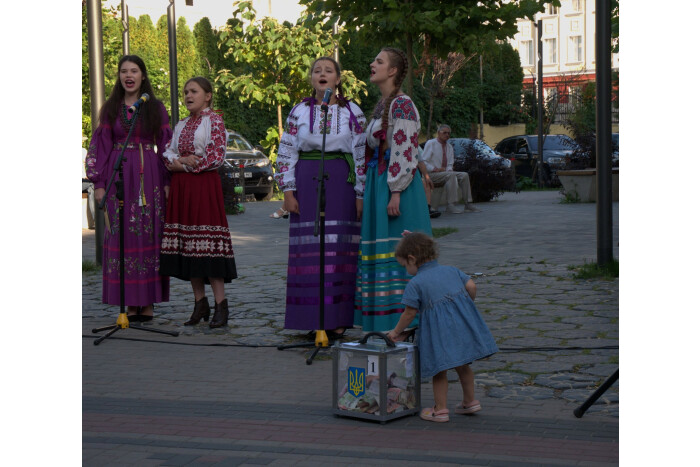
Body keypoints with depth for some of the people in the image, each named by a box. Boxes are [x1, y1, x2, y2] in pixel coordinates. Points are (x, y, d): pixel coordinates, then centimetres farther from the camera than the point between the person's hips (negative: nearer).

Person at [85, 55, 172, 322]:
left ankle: (148, 304, 2)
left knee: (148, 237, -3)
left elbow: (165, 146, 5)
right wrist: (98, 183, 0)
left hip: (148, 177, -1)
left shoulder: (156, 108, 7)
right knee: (122, 238, -2)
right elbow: (101, 147, 8)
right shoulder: (110, 109, 9)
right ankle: (129, 304, 2)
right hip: (118, 178, 1)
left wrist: (168, 182, -2)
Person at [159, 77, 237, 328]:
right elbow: (168, 153, 14)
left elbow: (216, 158, -10)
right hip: (182, 189, 7)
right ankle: (200, 303, 10)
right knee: (187, 246, 4)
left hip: (204, 185, -7)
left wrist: (182, 165, -6)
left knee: (207, 244, -11)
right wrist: (180, 160, -8)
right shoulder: (181, 125, 18)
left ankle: (220, 304, -8)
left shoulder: (214, 120, -2)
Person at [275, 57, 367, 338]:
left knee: (340, 248, -3)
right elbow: (286, 152, 7)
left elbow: (362, 154, 4)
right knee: (309, 249, -1)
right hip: (307, 184, 1)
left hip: (341, 183, -1)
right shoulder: (299, 111, 8)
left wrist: (361, 195, -2)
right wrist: (288, 191, -1)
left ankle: (337, 321, 2)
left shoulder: (352, 112, 5)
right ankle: (312, 320, 5)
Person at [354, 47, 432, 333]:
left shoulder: (402, 105, -11)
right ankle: (382, 321, 15)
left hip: (395, 186, -10)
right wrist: (365, 192, 19)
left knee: (397, 253, -8)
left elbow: (405, 151, -18)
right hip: (377, 185, 10)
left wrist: (396, 192, -22)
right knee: (378, 252, 9)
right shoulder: (382, 105, 19)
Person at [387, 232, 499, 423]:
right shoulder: (451, 270, 13)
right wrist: (465, 307, 21)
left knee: (439, 370, 7)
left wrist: (396, 332, 12)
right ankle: (470, 401, 32)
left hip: (440, 331, -6)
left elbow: (410, 313, -1)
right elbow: (471, 287, 6)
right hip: (463, 323, 6)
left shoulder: (415, 283, -3)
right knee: (462, 364, 22)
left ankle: (440, 410, 11)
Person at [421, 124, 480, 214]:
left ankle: (467, 203, -13)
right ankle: (451, 205, -37)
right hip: (432, 174, -7)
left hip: (446, 173, 7)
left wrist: (449, 169, -7)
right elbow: (423, 161, -9)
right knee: (451, 175, -33)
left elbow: (450, 164, 17)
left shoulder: (449, 147, 17)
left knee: (464, 175, -13)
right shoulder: (430, 144, -3)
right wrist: (435, 169, -21)